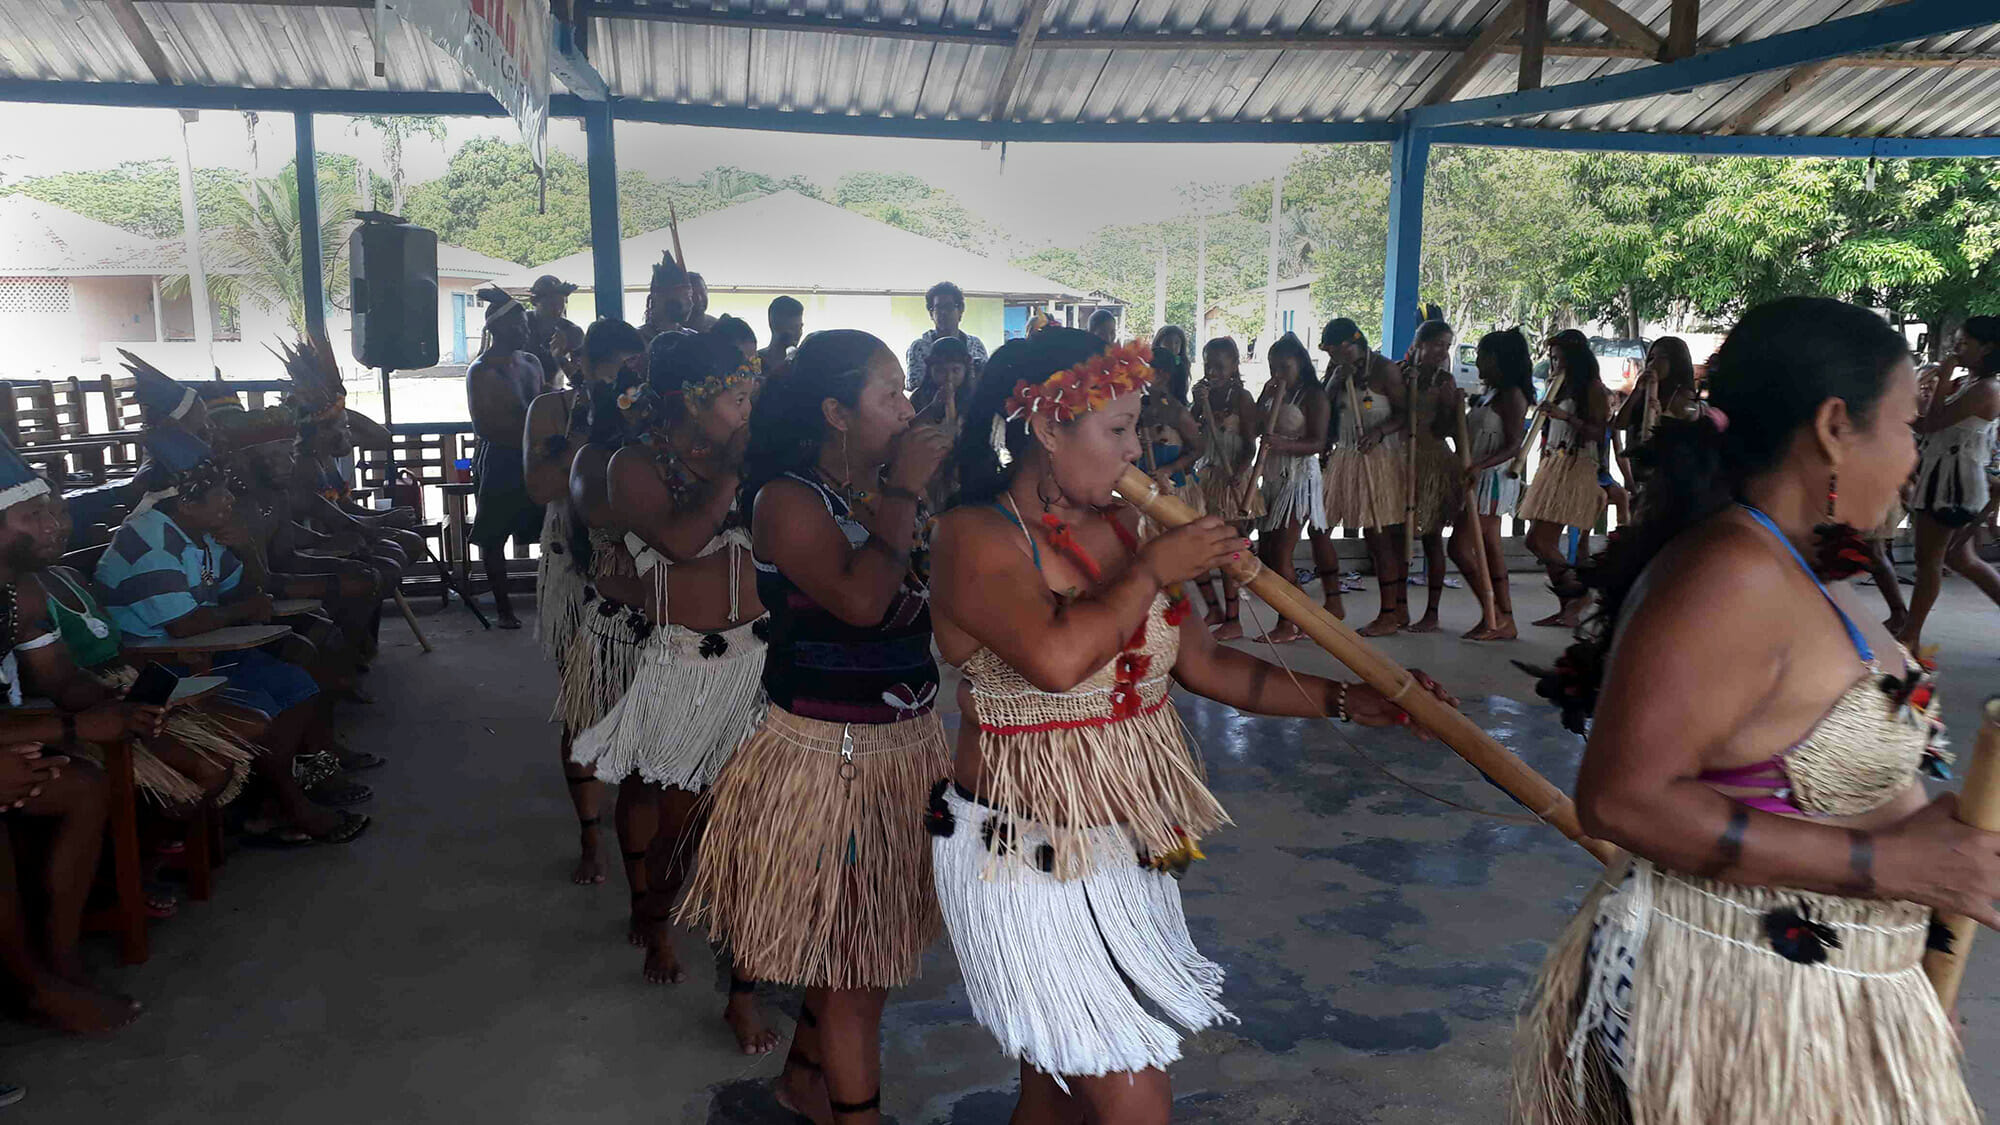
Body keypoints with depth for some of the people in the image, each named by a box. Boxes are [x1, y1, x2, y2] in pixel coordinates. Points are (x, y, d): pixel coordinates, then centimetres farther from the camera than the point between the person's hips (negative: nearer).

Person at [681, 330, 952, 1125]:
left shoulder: (892, 489, 5)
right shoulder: (789, 500, -15)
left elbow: (934, 605, 1)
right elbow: (860, 600, -30)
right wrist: (901, 495, -22)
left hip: (906, 745, 8)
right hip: (829, 755, -8)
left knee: (862, 945, 21)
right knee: (851, 953, 5)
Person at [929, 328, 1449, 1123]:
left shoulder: (1126, 527, 7)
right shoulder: (977, 536, -14)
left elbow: (1204, 665, 10)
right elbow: (1056, 657, -31)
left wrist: (1343, 699, 3)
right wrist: (1154, 573, -17)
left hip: (1127, 851, 7)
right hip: (1028, 861, -7)